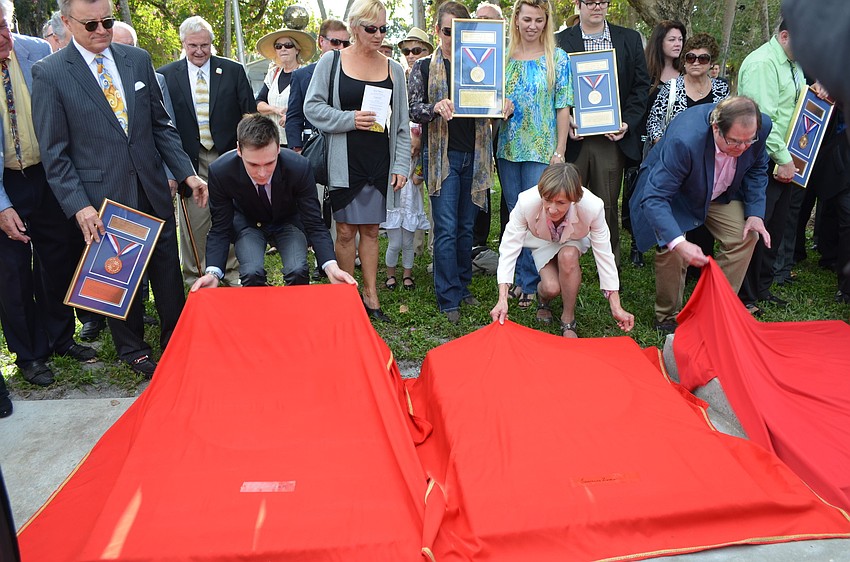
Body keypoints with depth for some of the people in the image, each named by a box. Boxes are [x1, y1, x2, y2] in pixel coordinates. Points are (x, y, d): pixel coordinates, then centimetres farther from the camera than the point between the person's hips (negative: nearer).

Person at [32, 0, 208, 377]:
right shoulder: (49, 73, -6)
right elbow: (55, 153, -6)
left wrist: (187, 174, 1)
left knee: (168, 271, 11)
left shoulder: (138, 60, 5)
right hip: (103, 199, -3)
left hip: (153, 190, 3)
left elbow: (160, 125, 9)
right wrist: (79, 206, -16)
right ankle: (132, 349, 32)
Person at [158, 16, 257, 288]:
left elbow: (250, 115, 4)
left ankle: (232, 270, 25)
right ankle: (193, 275, 19)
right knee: (193, 221, 4)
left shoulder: (233, 70, 3)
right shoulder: (166, 75, 3)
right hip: (189, 161, 0)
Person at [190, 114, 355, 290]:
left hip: (288, 221, 0)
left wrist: (331, 266, -39)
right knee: (252, 274, -26)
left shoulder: (299, 168, -31)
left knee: (298, 272, -26)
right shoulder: (220, 172, -29)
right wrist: (213, 272, -35)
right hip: (247, 222, 0)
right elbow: (220, 229, -17)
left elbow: (314, 224, -23)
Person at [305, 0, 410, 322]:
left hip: (380, 162, 3)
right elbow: (312, 107, -2)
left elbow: (401, 123, 9)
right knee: (346, 230, 1)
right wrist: (349, 119, -15)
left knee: (371, 229, 8)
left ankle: (370, 296, 17)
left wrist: (401, 165, 2)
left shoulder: (393, 69, 10)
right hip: (344, 160, -2)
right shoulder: (332, 61, 1)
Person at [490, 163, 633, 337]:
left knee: (568, 255, -35)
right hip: (542, 243, 0)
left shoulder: (593, 207, -37)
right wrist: (502, 299, -38)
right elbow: (509, 247, -32)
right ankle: (543, 299, 14)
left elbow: (604, 255, -27)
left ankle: (568, 319, -13)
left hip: (573, 241, 0)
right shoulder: (526, 202, -39)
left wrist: (616, 307, -25)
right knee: (551, 288, -25)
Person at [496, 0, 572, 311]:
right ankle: (520, 278, 22)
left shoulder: (557, 58, 1)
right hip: (508, 147, 4)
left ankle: (530, 283, 8)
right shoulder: (503, 57, 8)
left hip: (541, 150, -3)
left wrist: (559, 152, -8)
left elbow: (563, 107, -2)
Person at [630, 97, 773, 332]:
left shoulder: (762, 126, -23)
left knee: (745, 238, -8)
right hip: (671, 190, -5)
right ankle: (667, 317, 0)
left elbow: (756, 168, 0)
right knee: (671, 251, -24)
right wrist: (678, 243, -55)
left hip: (719, 194, 6)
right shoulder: (683, 140, -42)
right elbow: (654, 198, -43)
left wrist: (755, 213, -12)